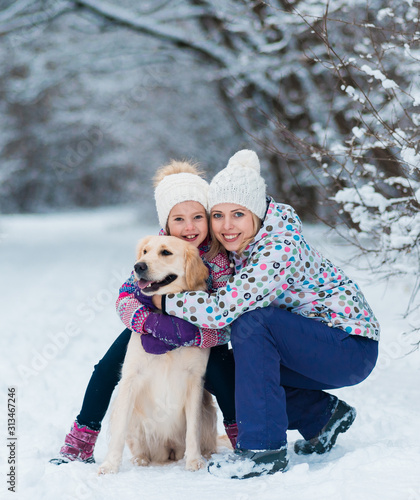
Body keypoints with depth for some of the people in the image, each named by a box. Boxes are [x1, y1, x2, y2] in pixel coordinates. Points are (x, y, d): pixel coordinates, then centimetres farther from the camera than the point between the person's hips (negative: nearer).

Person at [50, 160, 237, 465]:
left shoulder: (219, 256, -27)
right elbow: (126, 296, -26)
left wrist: (183, 337, -44)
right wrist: (154, 323, -47)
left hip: (203, 332, -2)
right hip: (156, 324, 2)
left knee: (220, 366, -29)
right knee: (109, 365, -10)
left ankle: (241, 436, -8)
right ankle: (80, 444, 4)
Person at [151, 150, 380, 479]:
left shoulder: (280, 248, -28)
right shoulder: (239, 241, -2)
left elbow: (222, 310, -35)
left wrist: (165, 301, -20)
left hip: (352, 346, -9)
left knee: (251, 323, -27)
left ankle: (266, 448, -21)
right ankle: (322, 415, 14)